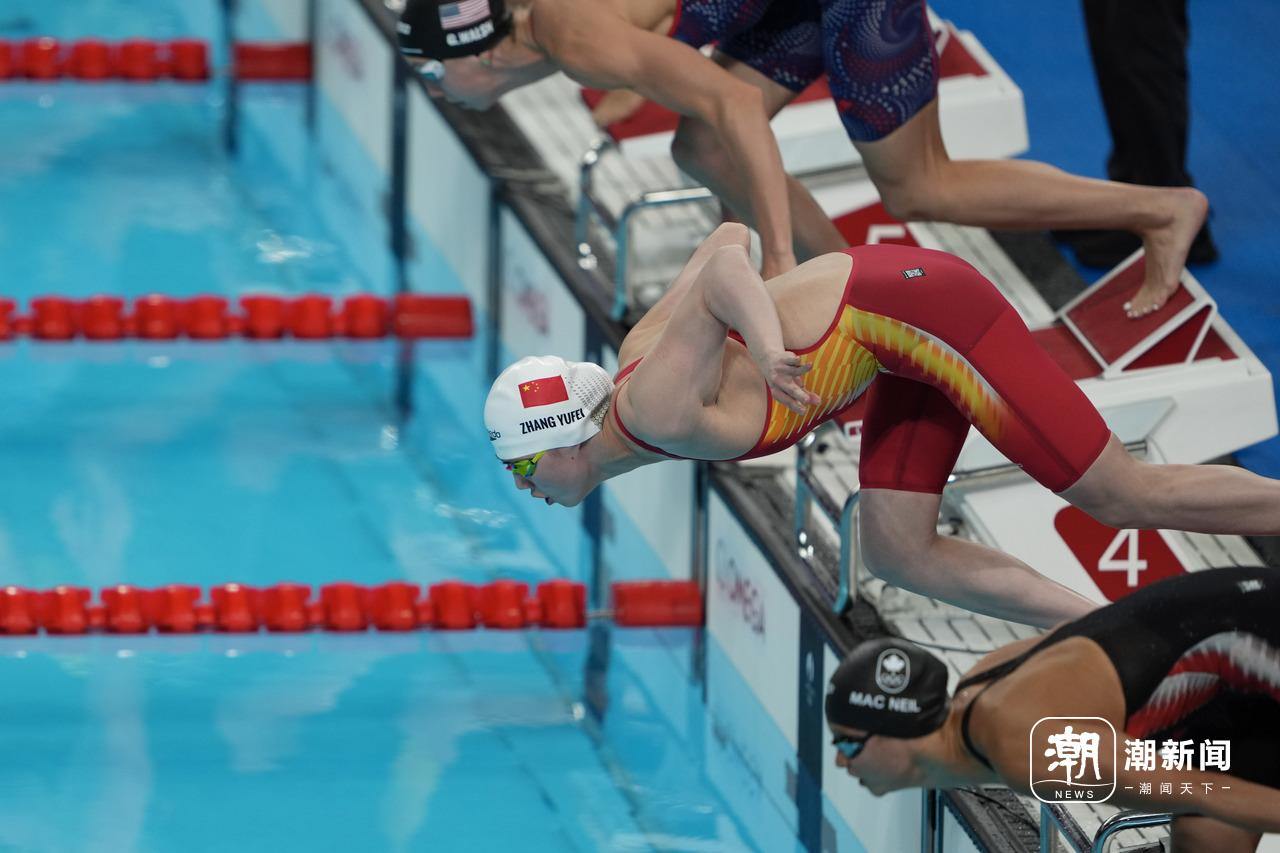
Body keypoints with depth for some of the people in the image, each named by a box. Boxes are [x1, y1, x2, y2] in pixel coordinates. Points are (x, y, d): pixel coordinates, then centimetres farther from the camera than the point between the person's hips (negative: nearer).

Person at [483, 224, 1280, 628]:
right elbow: (728, 238, 16)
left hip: (919, 310, -10)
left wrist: (767, 344, -48)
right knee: (898, 552, 6)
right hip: (904, 336, 10)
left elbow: (726, 268, -31)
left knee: (1127, 497, -4)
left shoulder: (659, 409, -18)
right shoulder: (637, 354, 9)